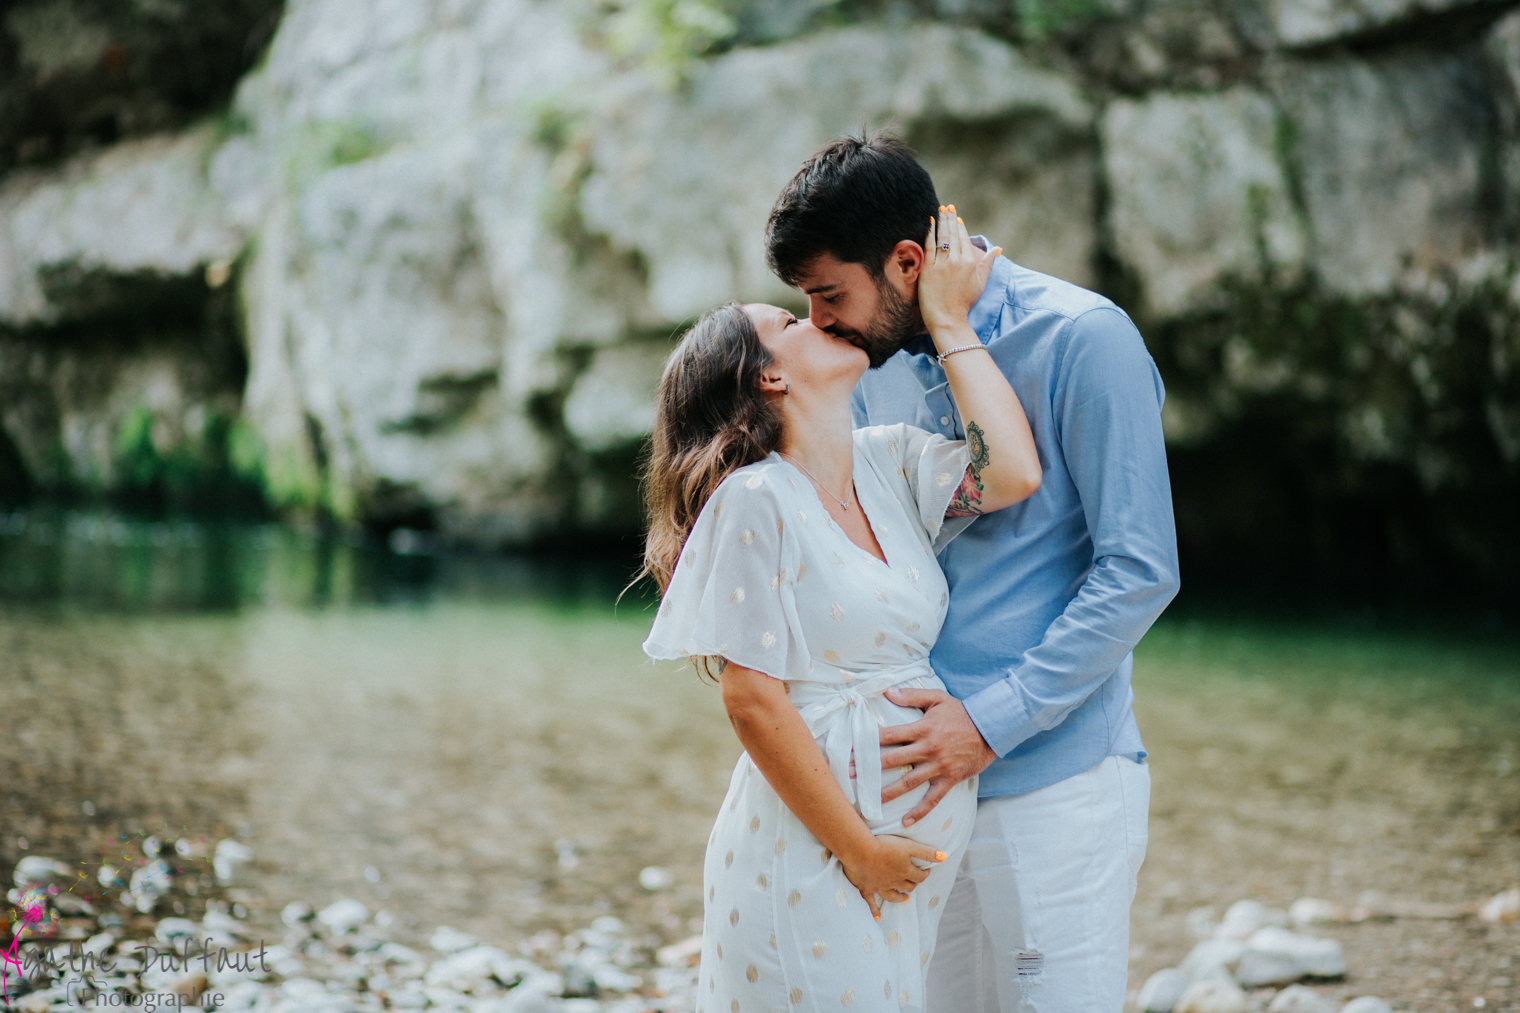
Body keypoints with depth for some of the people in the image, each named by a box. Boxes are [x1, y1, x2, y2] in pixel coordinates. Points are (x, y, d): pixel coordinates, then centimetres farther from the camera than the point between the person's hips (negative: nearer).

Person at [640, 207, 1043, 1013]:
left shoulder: (888, 464, 8)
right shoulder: (755, 501, -12)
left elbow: (1012, 474, -6)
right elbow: (753, 701, -14)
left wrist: (949, 324, 0)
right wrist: (856, 849, -13)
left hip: (915, 849, 7)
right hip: (808, 857, -6)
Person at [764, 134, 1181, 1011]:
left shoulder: (1082, 340, -12)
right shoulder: (878, 364, 9)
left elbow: (1139, 572, -15)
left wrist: (993, 721, -19)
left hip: (1053, 782, -6)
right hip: (925, 783, 6)